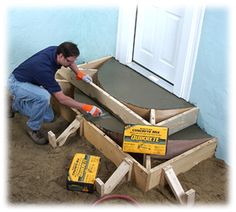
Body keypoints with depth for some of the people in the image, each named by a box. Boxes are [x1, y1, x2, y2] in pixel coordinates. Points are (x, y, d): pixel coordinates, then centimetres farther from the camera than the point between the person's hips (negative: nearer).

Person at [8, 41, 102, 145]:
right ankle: (33, 128, -12)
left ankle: (17, 104, 25)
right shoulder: (45, 69, -38)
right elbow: (62, 99, -34)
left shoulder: (55, 51, -15)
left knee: (48, 117, 4)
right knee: (44, 96, -38)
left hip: (30, 82, 8)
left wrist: (79, 74, 0)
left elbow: (70, 61, 13)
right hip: (16, 83, -8)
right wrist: (87, 108, -33)